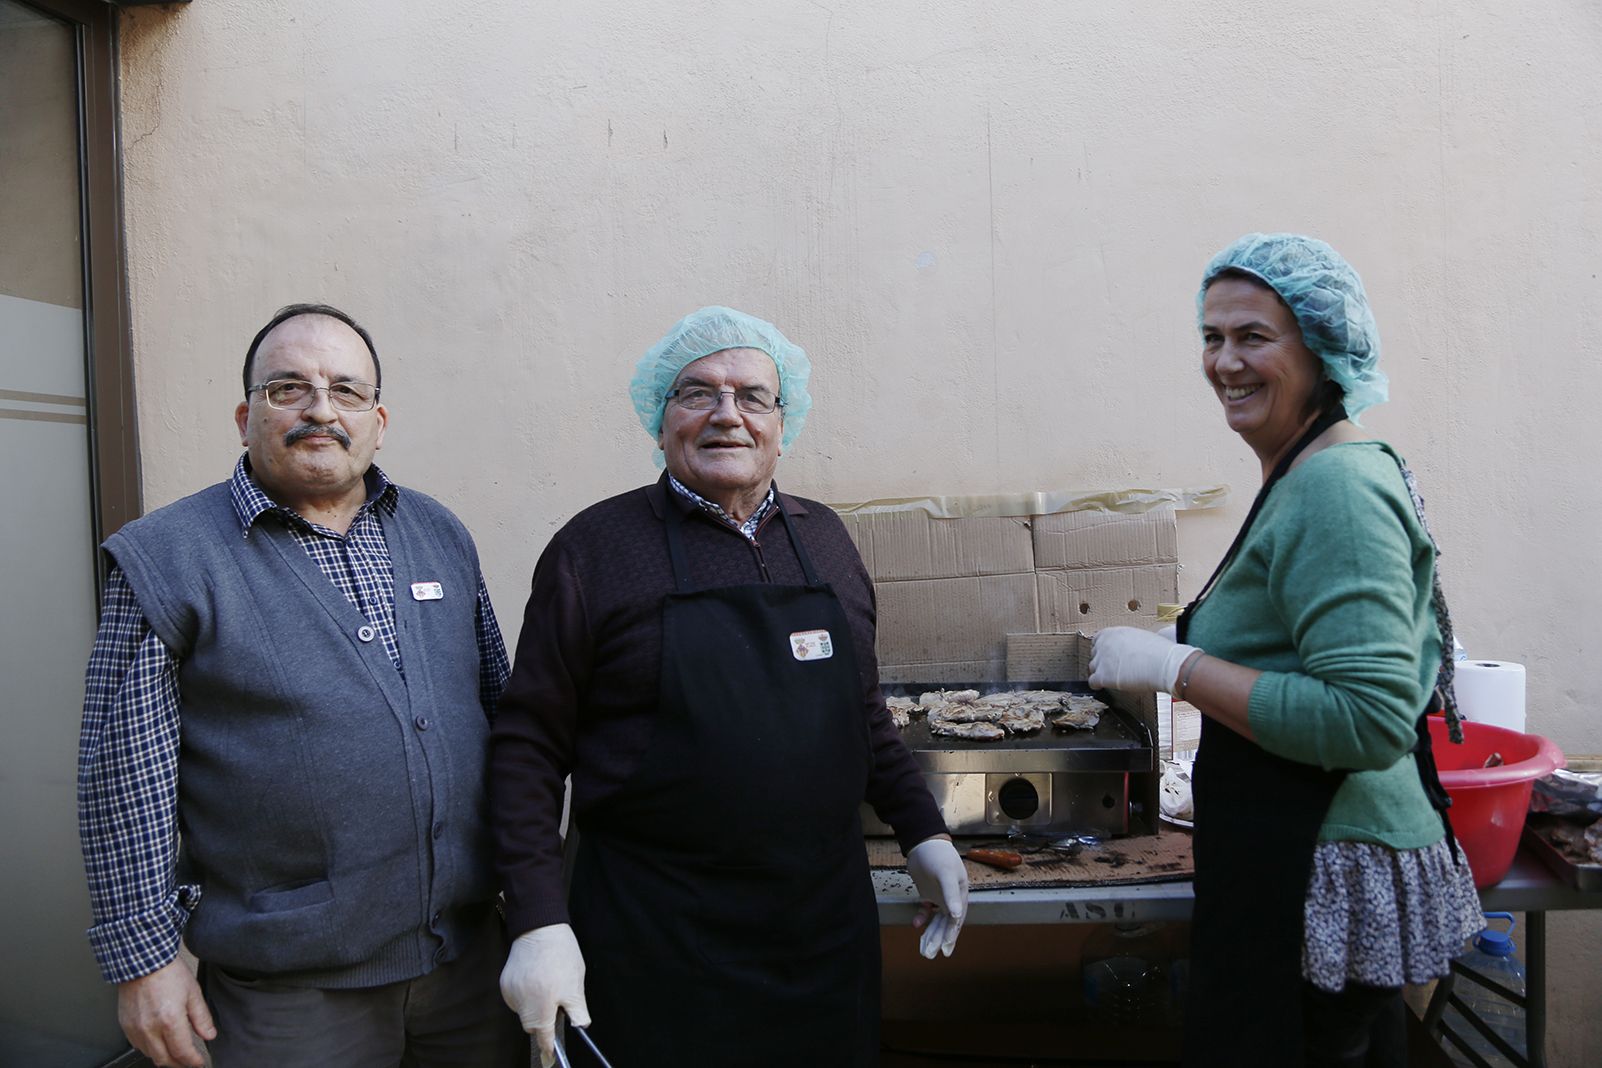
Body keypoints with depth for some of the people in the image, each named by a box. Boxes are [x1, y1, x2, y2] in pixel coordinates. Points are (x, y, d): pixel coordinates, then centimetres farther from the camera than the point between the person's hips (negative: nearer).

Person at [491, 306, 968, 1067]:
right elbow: (528, 746, -6)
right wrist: (539, 923, -12)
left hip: (829, 928, 5)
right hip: (657, 945, -4)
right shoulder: (594, 548, -7)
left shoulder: (825, 538, 7)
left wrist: (923, 832, 11)